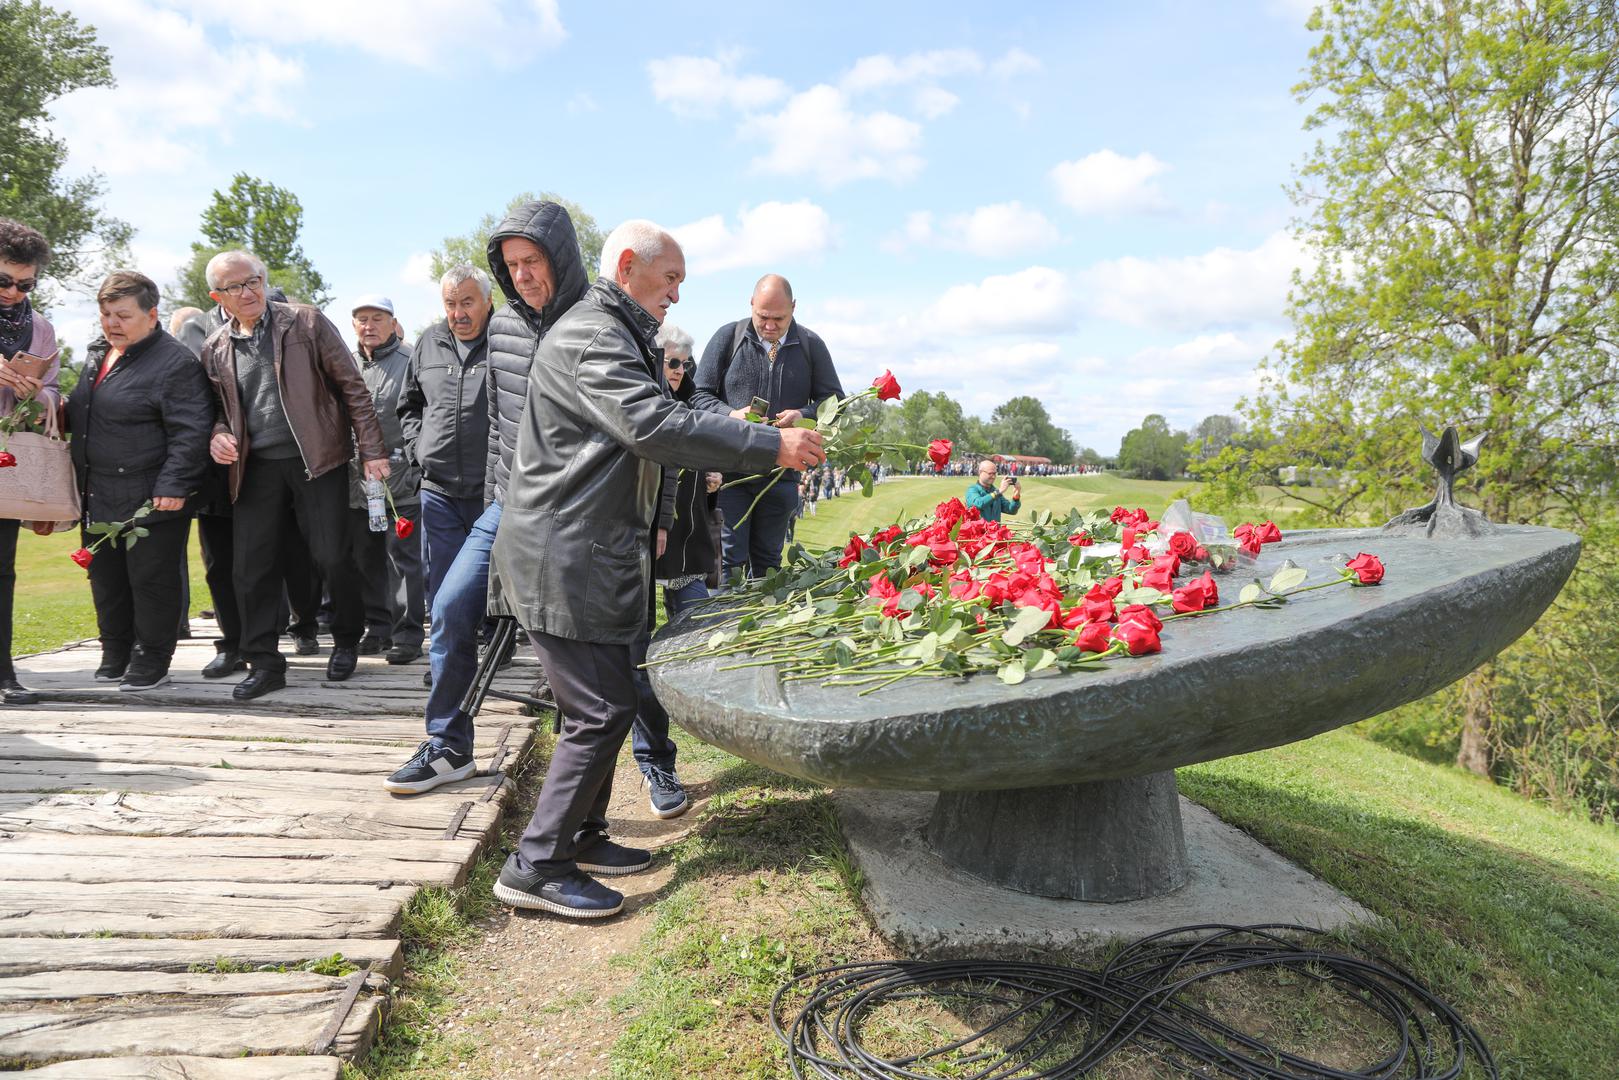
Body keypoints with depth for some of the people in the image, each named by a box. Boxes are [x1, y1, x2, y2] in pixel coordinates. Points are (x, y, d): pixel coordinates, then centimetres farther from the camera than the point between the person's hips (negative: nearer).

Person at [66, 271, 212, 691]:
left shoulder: (175, 362, -13)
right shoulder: (96, 354, 14)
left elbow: (189, 432, -18)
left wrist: (174, 486, -22)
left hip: (152, 499, -8)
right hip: (98, 498, 8)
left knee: (151, 581, 1)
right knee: (106, 580, 16)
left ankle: (152, 661, 14)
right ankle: (115, 655, 29)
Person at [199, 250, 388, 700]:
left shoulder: (305, 322, -1)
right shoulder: (215, 350, 11)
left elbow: (352, 387, -2)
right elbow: (219, 408, 23)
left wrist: (371, 451, -8)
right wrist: (218, 435, -2)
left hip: (316, 459, -4)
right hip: (256, 467, 4)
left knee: (332, 557, -3)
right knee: (250, 566, 1)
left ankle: (346, 642, 21)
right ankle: (264, 662, 13)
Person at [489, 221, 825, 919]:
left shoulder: (622, 338, 23)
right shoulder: (589, 337, -14)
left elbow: (652, 434, 22)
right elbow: (655, 426, -27)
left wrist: (752, 441, 12)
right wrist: (771, 446, -25)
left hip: (598, 555, 11)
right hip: (563, 561, -11)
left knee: (607, 704, 15)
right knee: (602, 711, -9)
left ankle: (580, 836, 28)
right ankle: (535, 868, 1)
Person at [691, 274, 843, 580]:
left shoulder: (811, 345, 5)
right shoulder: (728, 337, 0)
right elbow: (699, 394, 2)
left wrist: (804, 415, -13)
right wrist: (731, 415, -18)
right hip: (730, 471, -2)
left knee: (767, 562, 13)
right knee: (729, 558, -2)